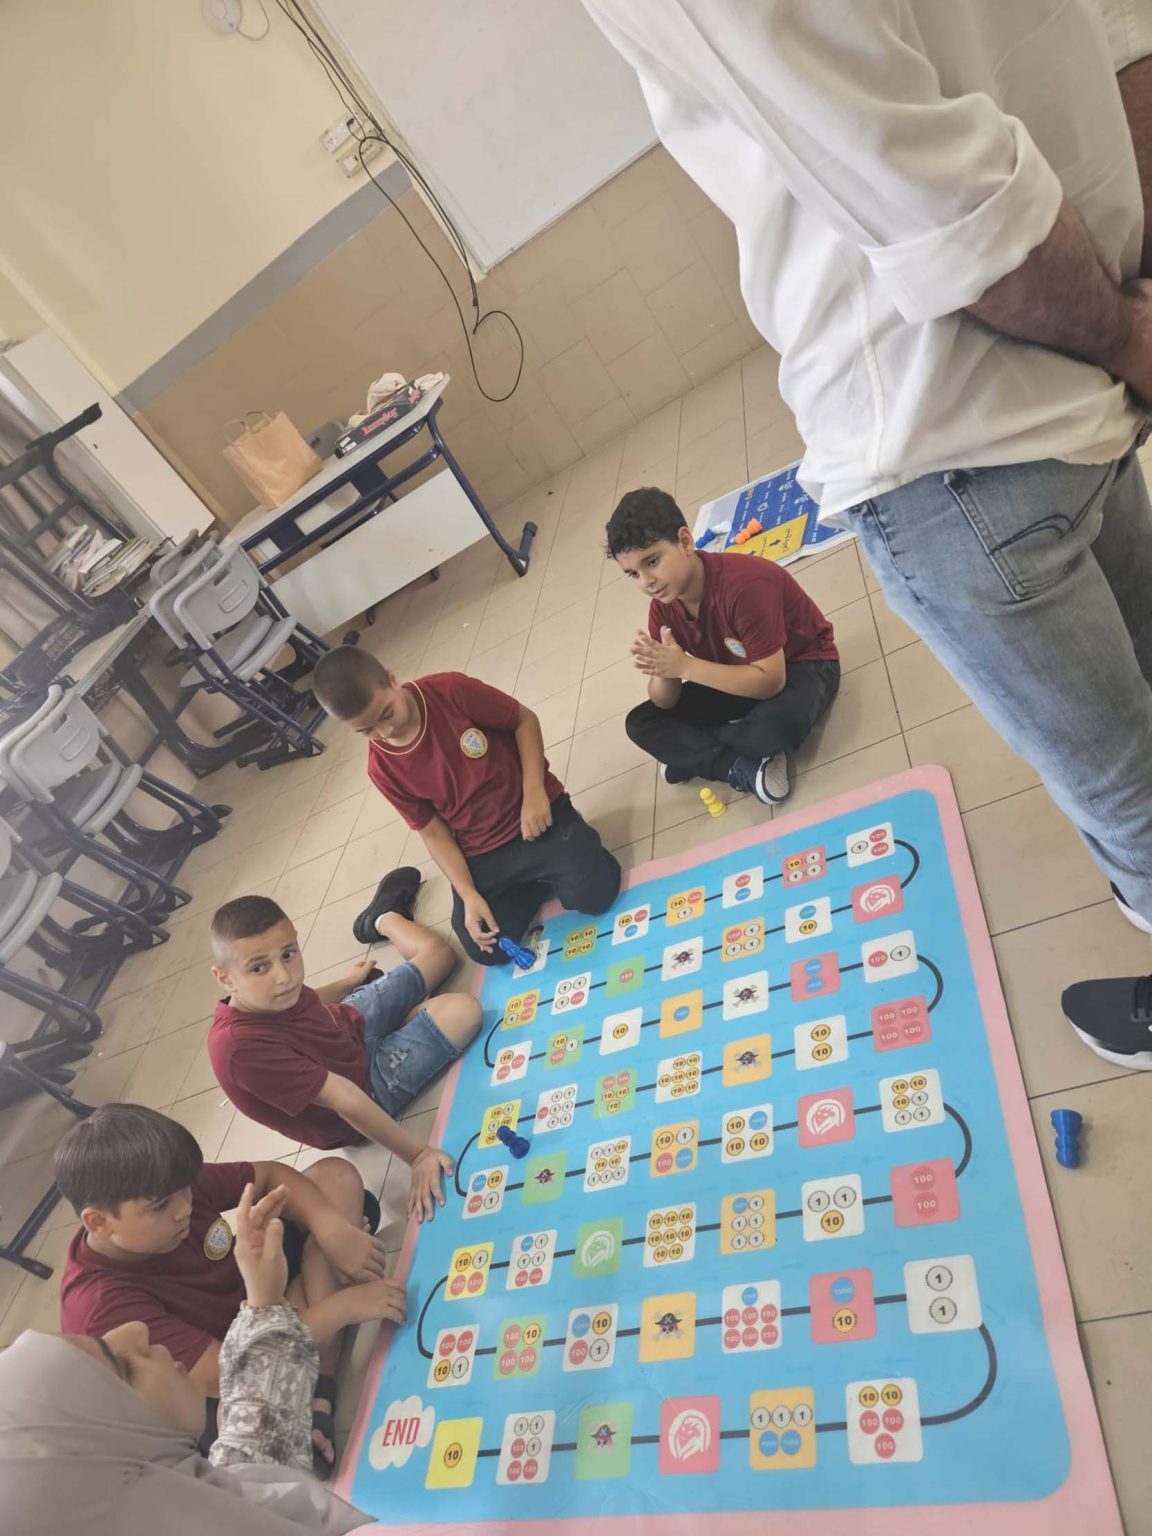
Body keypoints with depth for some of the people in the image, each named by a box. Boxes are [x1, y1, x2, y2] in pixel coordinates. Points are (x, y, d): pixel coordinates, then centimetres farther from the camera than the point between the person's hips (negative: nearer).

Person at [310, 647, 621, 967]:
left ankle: (546, 873, 12)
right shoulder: (383, 768, -10)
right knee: (487, 950, -8)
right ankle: (536, 881, 15)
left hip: (537, 811, -2)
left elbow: (524, 720, -6)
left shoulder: (451, 691, -18)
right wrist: (468, 894, -12)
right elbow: (433, 832, -2)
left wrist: (534, 792, -17)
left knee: (595, 894, -21)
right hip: (481, 853, 3)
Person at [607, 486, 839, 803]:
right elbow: (665, 704, -9)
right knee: (640, 723, -7)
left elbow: (770, 681, -34)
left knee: (778, 722, -42)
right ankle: (743, 768, -19)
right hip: (739, 678, 6)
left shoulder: (745, 583, -32)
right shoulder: (663, 607, -12)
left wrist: (685, 666, -38)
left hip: (804, 665, -6)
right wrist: (662, 670, -33)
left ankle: (693, 755, -11)